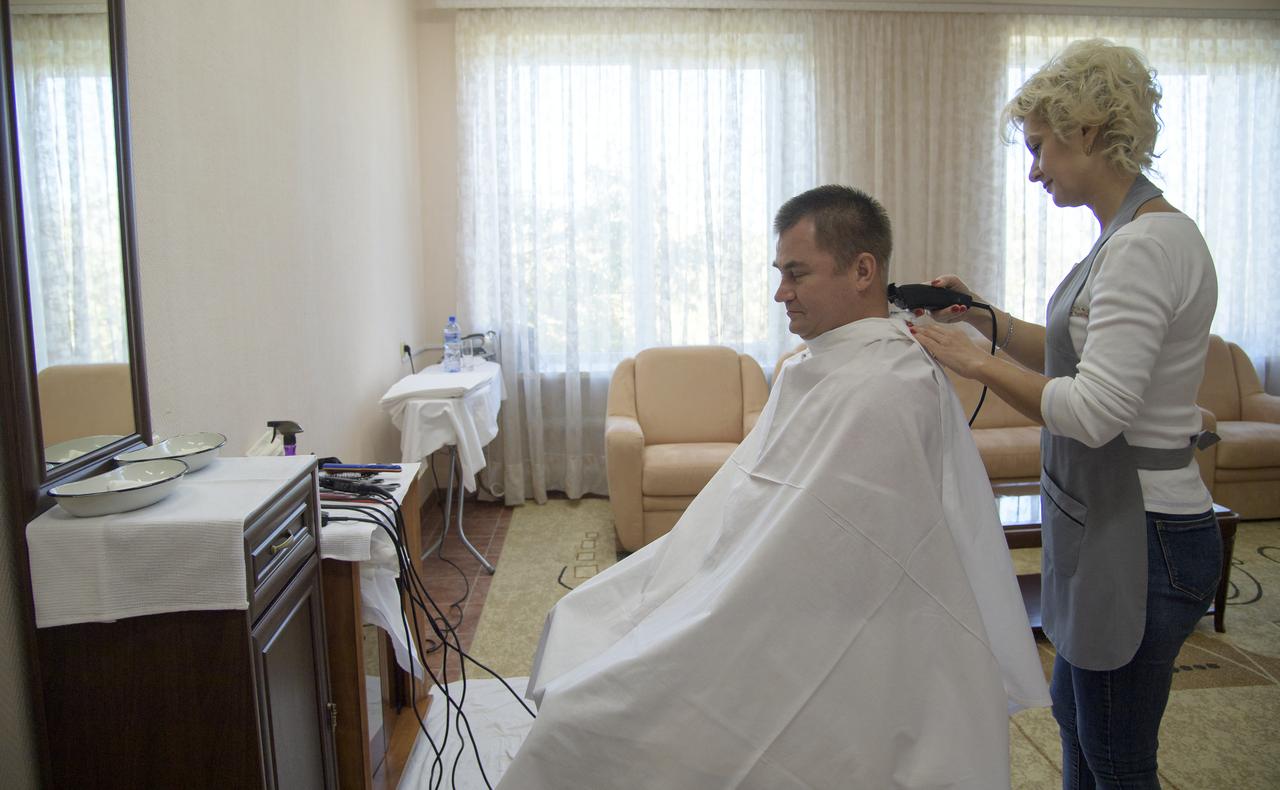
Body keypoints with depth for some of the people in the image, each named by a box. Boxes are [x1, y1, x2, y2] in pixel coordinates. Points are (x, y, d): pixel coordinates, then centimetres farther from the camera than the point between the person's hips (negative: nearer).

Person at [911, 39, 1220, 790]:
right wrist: (985, 318, 8)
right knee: (1077, 719, 25)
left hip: (1142, 538, -10)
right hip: (1107, 522, 10)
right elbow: (1080, 355, 19)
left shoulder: (1150, 244, -22)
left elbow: (1094, 411, -28)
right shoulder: (1126, 235, 9)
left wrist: (975, 361, -18)